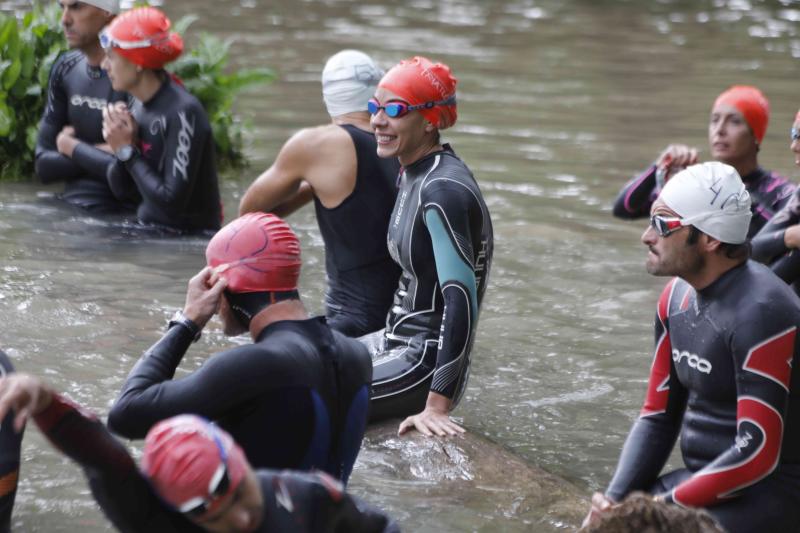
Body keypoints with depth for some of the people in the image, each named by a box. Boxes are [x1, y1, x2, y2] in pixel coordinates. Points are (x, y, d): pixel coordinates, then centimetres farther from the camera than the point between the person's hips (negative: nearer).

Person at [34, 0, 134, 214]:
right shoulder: (65, 69, 8)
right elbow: (44, 165, 7)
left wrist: (72, 147, -4)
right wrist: (99, 153, -8)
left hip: (117, 215, -4)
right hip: (69, 209, 4)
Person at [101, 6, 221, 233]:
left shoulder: (183, 112, -18)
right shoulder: (139, 107, 5)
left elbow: (172, 202, -21)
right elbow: (122, 191, 11)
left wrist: (127, 151, -12)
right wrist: (121, 146, -7)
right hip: (149, 231, 7)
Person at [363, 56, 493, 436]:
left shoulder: (442, 191, -20)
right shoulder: (411, 174, 9)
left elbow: (462, 300, -25)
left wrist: (437, 407, -27)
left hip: (425, 362, -10)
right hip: (395, 343, 10)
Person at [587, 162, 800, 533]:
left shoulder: (760, 313, -21)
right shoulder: (678, 296, 6)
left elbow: (757, 454, -23)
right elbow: (657, 418, 11)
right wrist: (616, 498, -5)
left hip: (769, 492, -8)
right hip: (703, 481, 8)